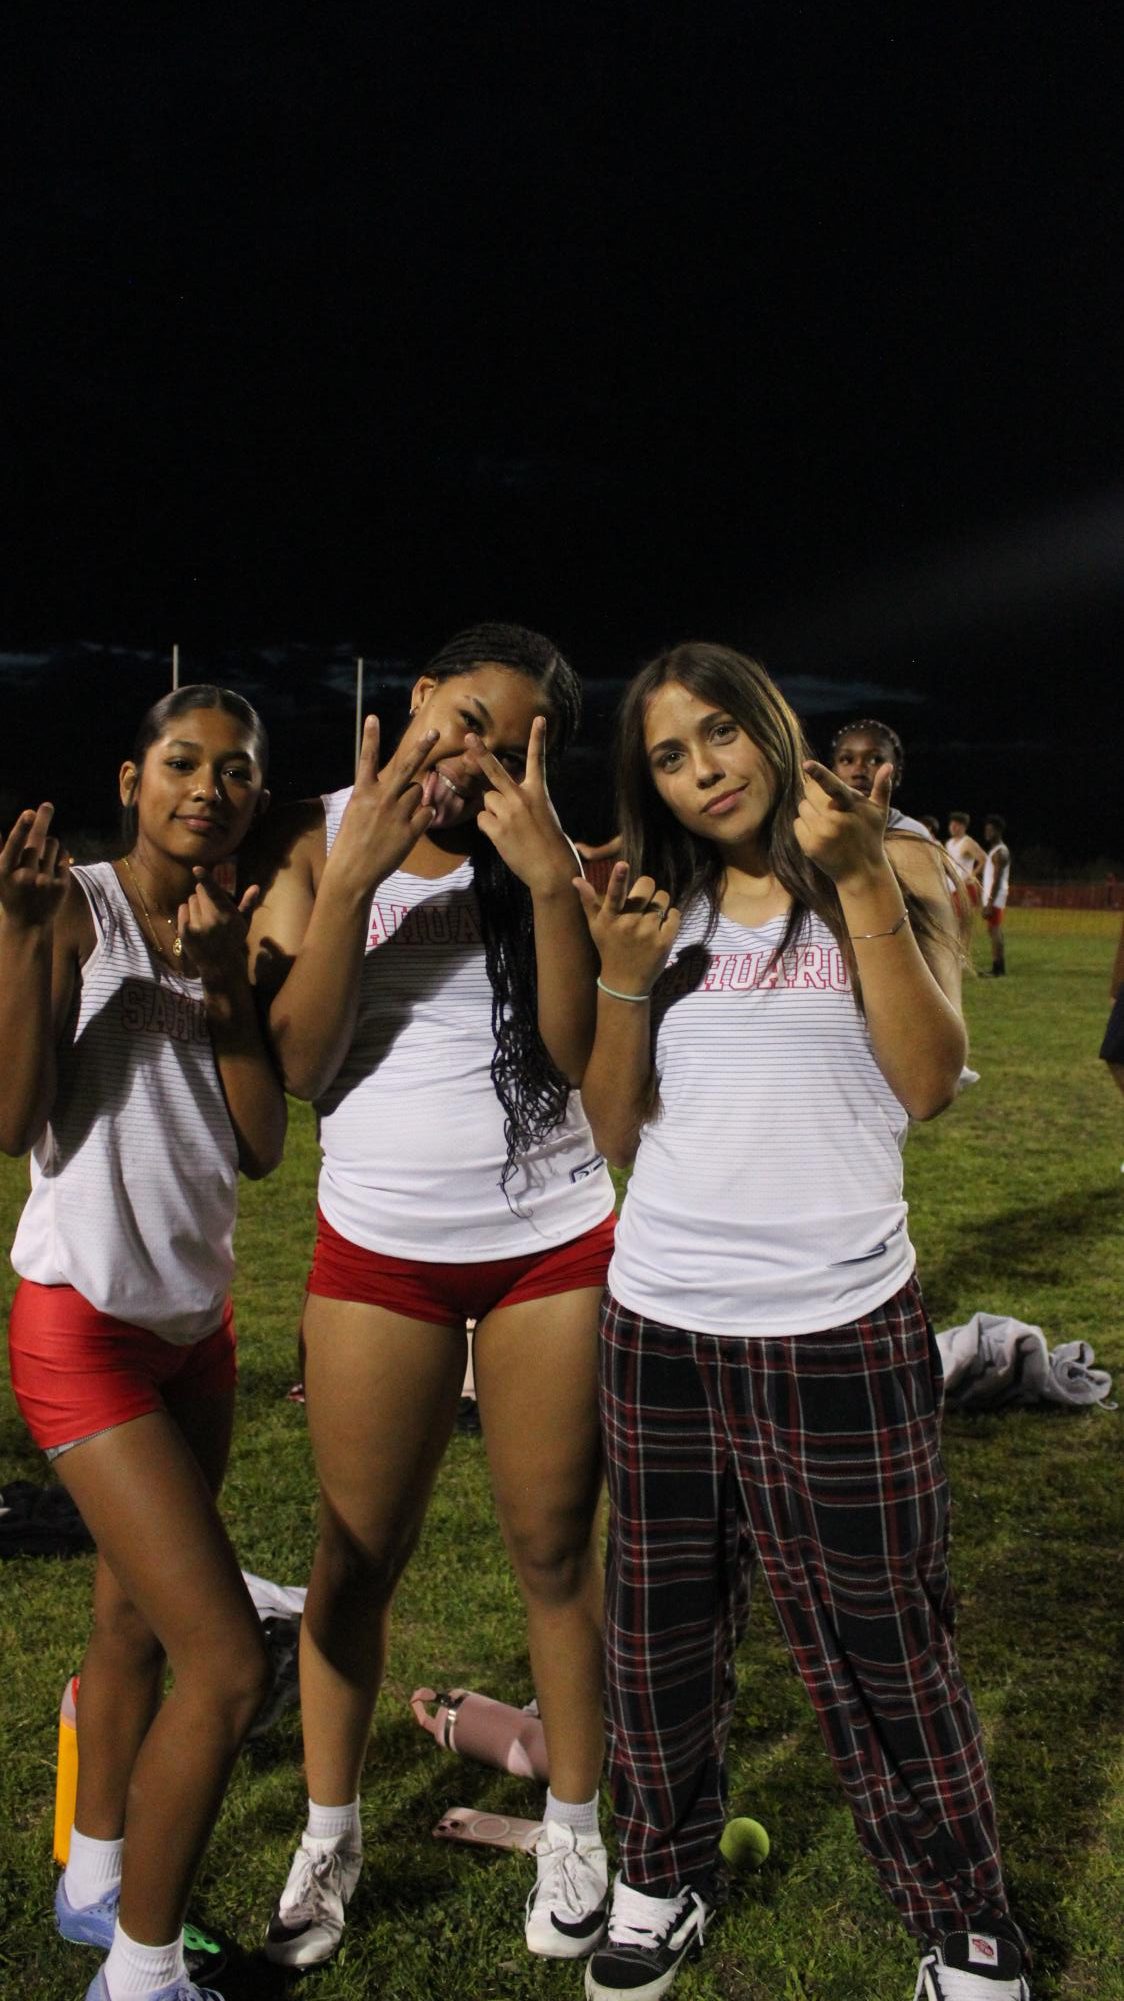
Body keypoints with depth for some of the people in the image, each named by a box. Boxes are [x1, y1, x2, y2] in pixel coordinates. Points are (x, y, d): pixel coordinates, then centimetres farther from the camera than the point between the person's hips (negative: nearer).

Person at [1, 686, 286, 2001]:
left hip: (196, 1318, 7)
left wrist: (227, 987, -12)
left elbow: (261, 1149, -2)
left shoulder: (232, 933, 6)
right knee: (229, 1665, -9)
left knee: (134, 1625, 19)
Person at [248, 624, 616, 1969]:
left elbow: (582, 1054, -13)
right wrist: (353, 876, -21)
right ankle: (328, 1836, 36)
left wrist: (550, 881, -23)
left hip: (553, 1240, 0)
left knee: (555, 1551, 12)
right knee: (354, 1560, 13)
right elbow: (297, 1067, -12)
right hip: (379, 1250, 1)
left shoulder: (543, 848, -5)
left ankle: (574, 1828, 34)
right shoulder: (318, 840, -4)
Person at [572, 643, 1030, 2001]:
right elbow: (614, 1137, 6)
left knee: (881, 1654, 6)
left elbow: (930, 1084, -12)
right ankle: (661, 1877, 38)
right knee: (659, 1633, 15)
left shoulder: (889, 887, 2)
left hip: (838, 1333, -3)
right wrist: (625, 977, -9)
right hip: (656, 1326, 3)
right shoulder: (660, 911, 9)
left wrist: (862, 882, -16)